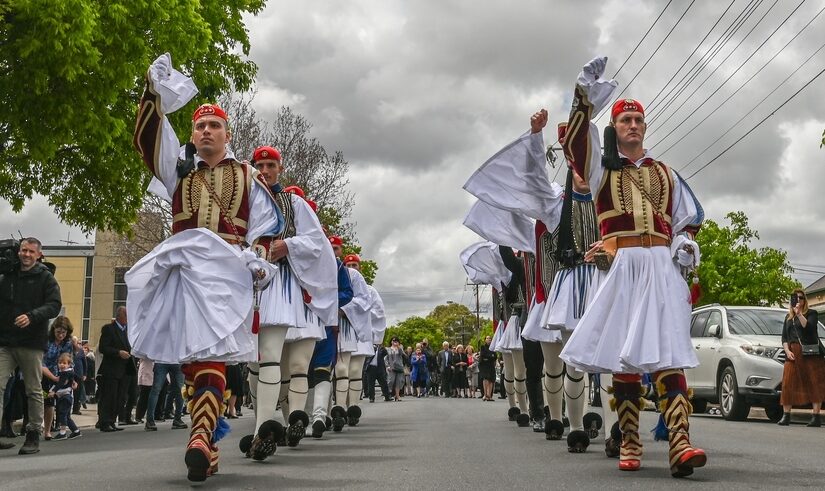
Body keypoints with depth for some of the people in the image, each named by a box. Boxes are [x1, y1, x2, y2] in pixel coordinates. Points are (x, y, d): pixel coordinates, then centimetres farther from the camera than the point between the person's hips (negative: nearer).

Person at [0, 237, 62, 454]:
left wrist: (32, 316, -23)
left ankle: (34, 435, 13)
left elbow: (55, 306, -8)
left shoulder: (46, 278, 2)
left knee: (34, 391, 5)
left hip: (32, 342, -3)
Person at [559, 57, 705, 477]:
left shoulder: (664, 173, 23)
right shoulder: (601, 167, 15)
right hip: (620, 267, -1)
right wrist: (585, 96, -16)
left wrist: (685, 243, 4)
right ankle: (629, 445, 4)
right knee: (622, 357, -3)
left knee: (668, 354, -14)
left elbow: (688, 217, 26)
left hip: (661, 268, 1)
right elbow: (576, 141, -5)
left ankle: (680, 444, -25)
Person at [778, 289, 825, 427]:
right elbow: (784, 337, 16)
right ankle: (786, 416, 1)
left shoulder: (811, 313, 7)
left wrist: (799, 314, -17)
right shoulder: (788, 318, 21)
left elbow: (808, 327, -12)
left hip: (811, 353, -4)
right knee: (788, 384, -2)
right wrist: (787, 351, 1)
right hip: (793, 354, 4)